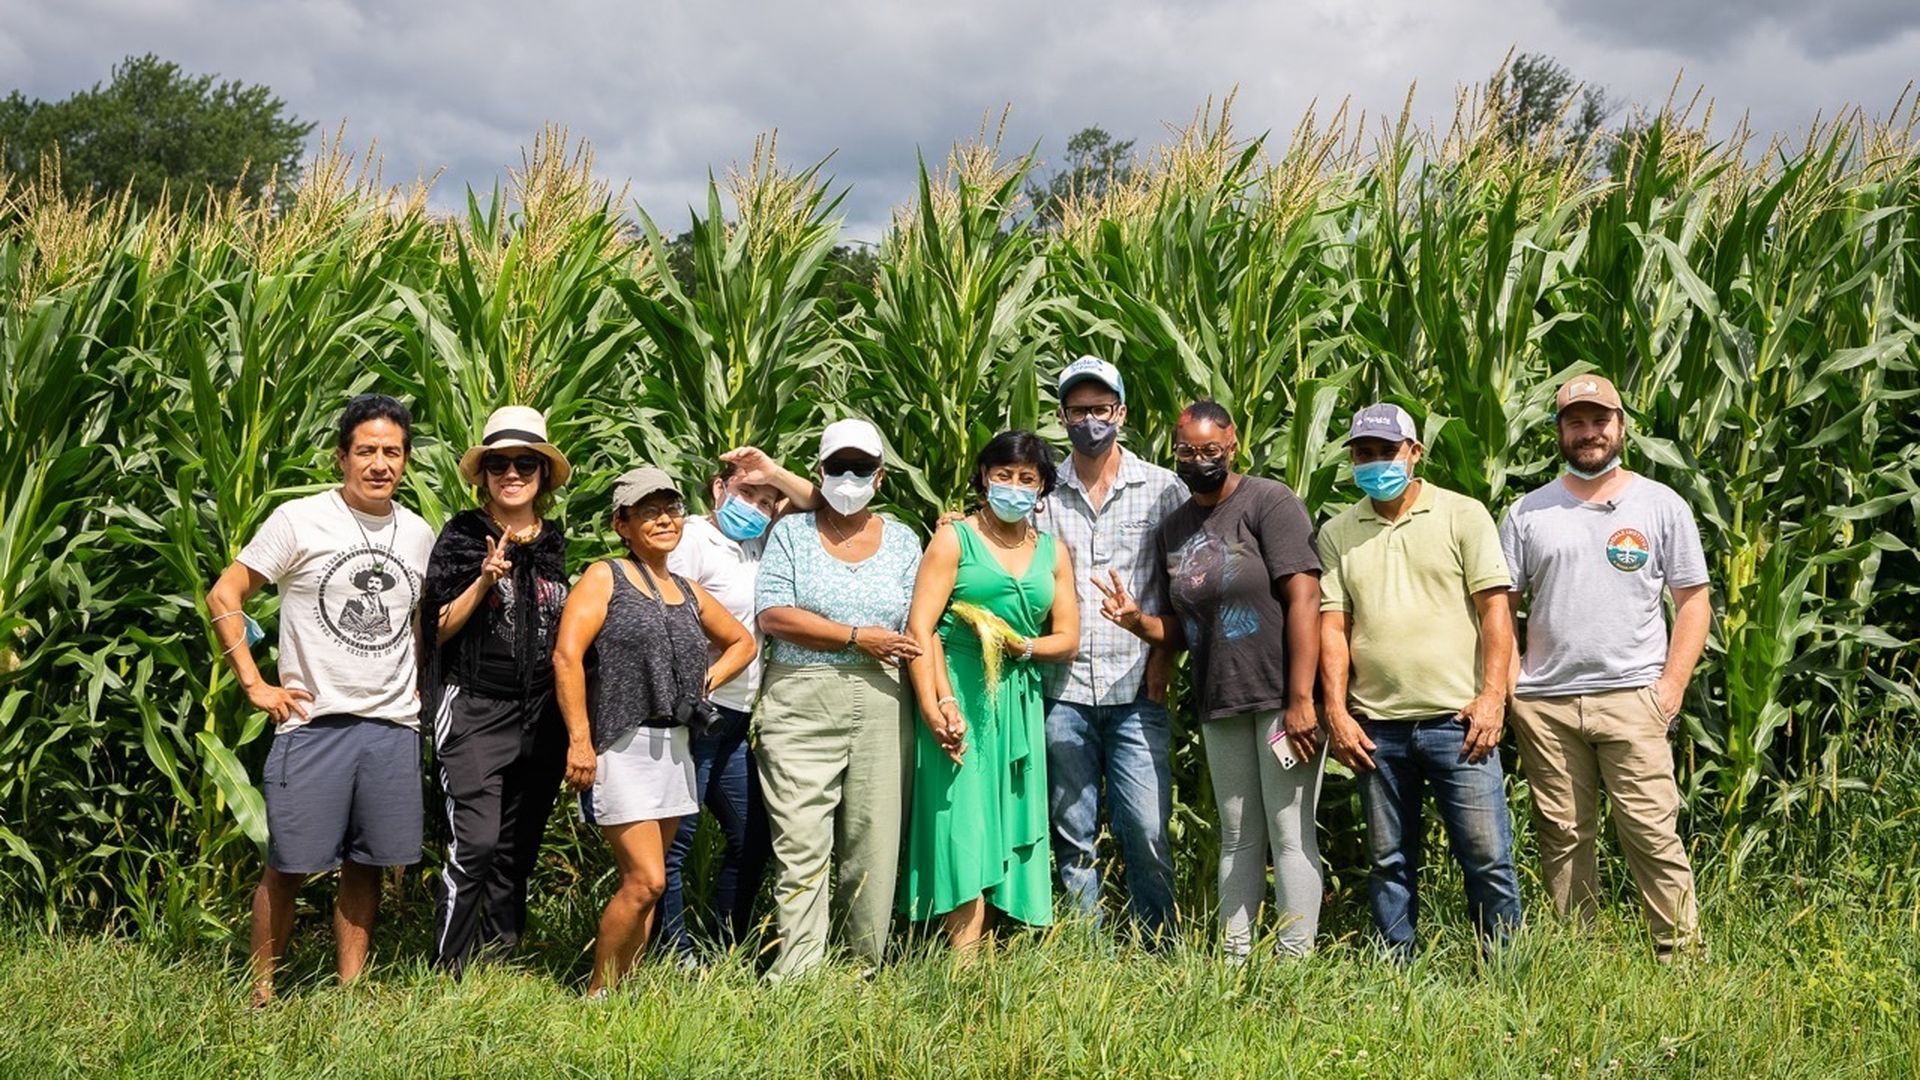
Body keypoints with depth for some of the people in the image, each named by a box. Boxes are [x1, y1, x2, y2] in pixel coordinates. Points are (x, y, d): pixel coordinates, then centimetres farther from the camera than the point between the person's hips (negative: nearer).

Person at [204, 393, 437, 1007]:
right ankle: (260, 993, 12)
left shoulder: (419, 535, 11)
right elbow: (224, 596, -2)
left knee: (366, 868, 8)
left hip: (395, 727, 4)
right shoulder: (300, 520, -3)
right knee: (290, 866, -1)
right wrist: (255, 686, -7)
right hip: (314, 722, -4)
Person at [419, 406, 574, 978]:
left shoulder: (554, 543, 11)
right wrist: (485, 579, -18)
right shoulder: (462, 536, -2)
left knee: (518, 848, 10)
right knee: (474, 844, -14)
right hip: (474, 710, -4)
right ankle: (446, 970, -5)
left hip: (541, 715, 5)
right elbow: (439, 628, -4)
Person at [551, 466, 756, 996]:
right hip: (621, 747, -7)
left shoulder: (689, 593, 16)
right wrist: (579, 740, -19)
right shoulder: (605, 578, -2)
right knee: (645, 880, -13)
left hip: (675, 747, 7)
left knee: (643, 883, 9)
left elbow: (742, 642, 31)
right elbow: (567, 655, -13)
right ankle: (598, 994, 0)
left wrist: (707, 681, 12)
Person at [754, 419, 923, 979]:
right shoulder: (791, 532, 7)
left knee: (874, 843, 2)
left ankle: (867, 968, 12)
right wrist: (856, 637, -9)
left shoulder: (902, 541, 13)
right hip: (799, 706, -2)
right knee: (800, 845, -7)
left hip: (880, 707, 2)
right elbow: (773, 615, -5)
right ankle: (797, 972, -4)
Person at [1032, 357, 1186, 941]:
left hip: (1136, 692, -2)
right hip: (1063, 691, 2)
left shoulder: (1163, 490, 5)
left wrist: (1165, 657, -3)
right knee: (1073, 838, 6)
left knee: (1146, 832, -5)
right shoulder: (1044, 495, 9)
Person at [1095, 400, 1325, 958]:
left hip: (1282, 697, -6)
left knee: (1289, 832, -4)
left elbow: (1303, 599, -13)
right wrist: (1139, 621, -4)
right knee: (1238, 838, 11)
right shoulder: (1172, 529, 13)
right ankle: (1234, 957, 16)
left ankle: (1296, 960, 2)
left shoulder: (1269, 502, -6)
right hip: (1219, 704, 6)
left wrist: (1300, 699, -19)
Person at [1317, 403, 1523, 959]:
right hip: (1376, 725, 3)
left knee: (1487, 856, -2)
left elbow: (1495, 609, -1)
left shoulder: (1463, 516, 3)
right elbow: (1332, 626, 7)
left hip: (1456, 719, -3)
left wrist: (1492, 695, -9)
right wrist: (1337, 712, -1)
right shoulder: (1337, 533, 11)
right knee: (1388, 864, 10)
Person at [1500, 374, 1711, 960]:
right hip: (1544, 704, 2)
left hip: (1632, 697, -2)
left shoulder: (1661, 505, 7)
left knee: (1652, 832, -8)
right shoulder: (1527, 513, 10)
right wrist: (1509, 680, -2)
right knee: (1562, 838, 6)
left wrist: (1672, 686, -3)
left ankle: (1681, 954, 1)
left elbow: (1693, 602, 6)